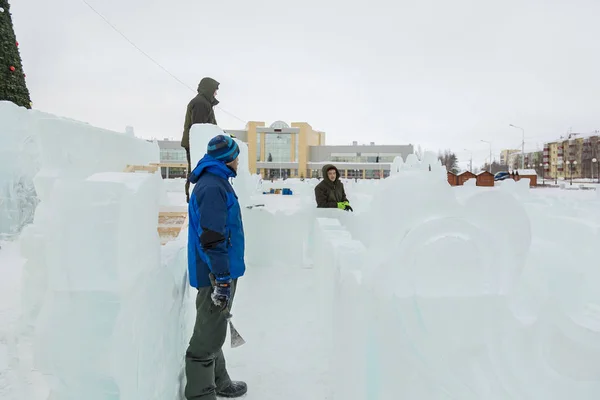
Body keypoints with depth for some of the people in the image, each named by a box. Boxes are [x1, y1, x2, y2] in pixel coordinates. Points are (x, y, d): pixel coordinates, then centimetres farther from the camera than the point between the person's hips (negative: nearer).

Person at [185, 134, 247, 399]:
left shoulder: (215, 182, 14)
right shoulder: (212, 187, -20)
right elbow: (212, 238, -25)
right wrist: (222, 280, -24)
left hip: (220, 271, 11)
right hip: (216, 274, -11)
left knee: (212, 331, 22)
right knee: (208, 337, 0)